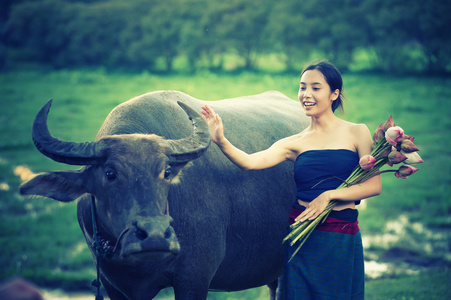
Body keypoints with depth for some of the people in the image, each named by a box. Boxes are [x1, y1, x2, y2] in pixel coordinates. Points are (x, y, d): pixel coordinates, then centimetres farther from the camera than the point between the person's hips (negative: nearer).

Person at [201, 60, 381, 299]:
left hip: (342, 240, -1)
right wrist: (221, 142, -26)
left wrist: (329, 195, -15)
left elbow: (374, 185, -5)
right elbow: (250, 162, -9)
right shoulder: (295, 143, 6)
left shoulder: (357, 133, 1)